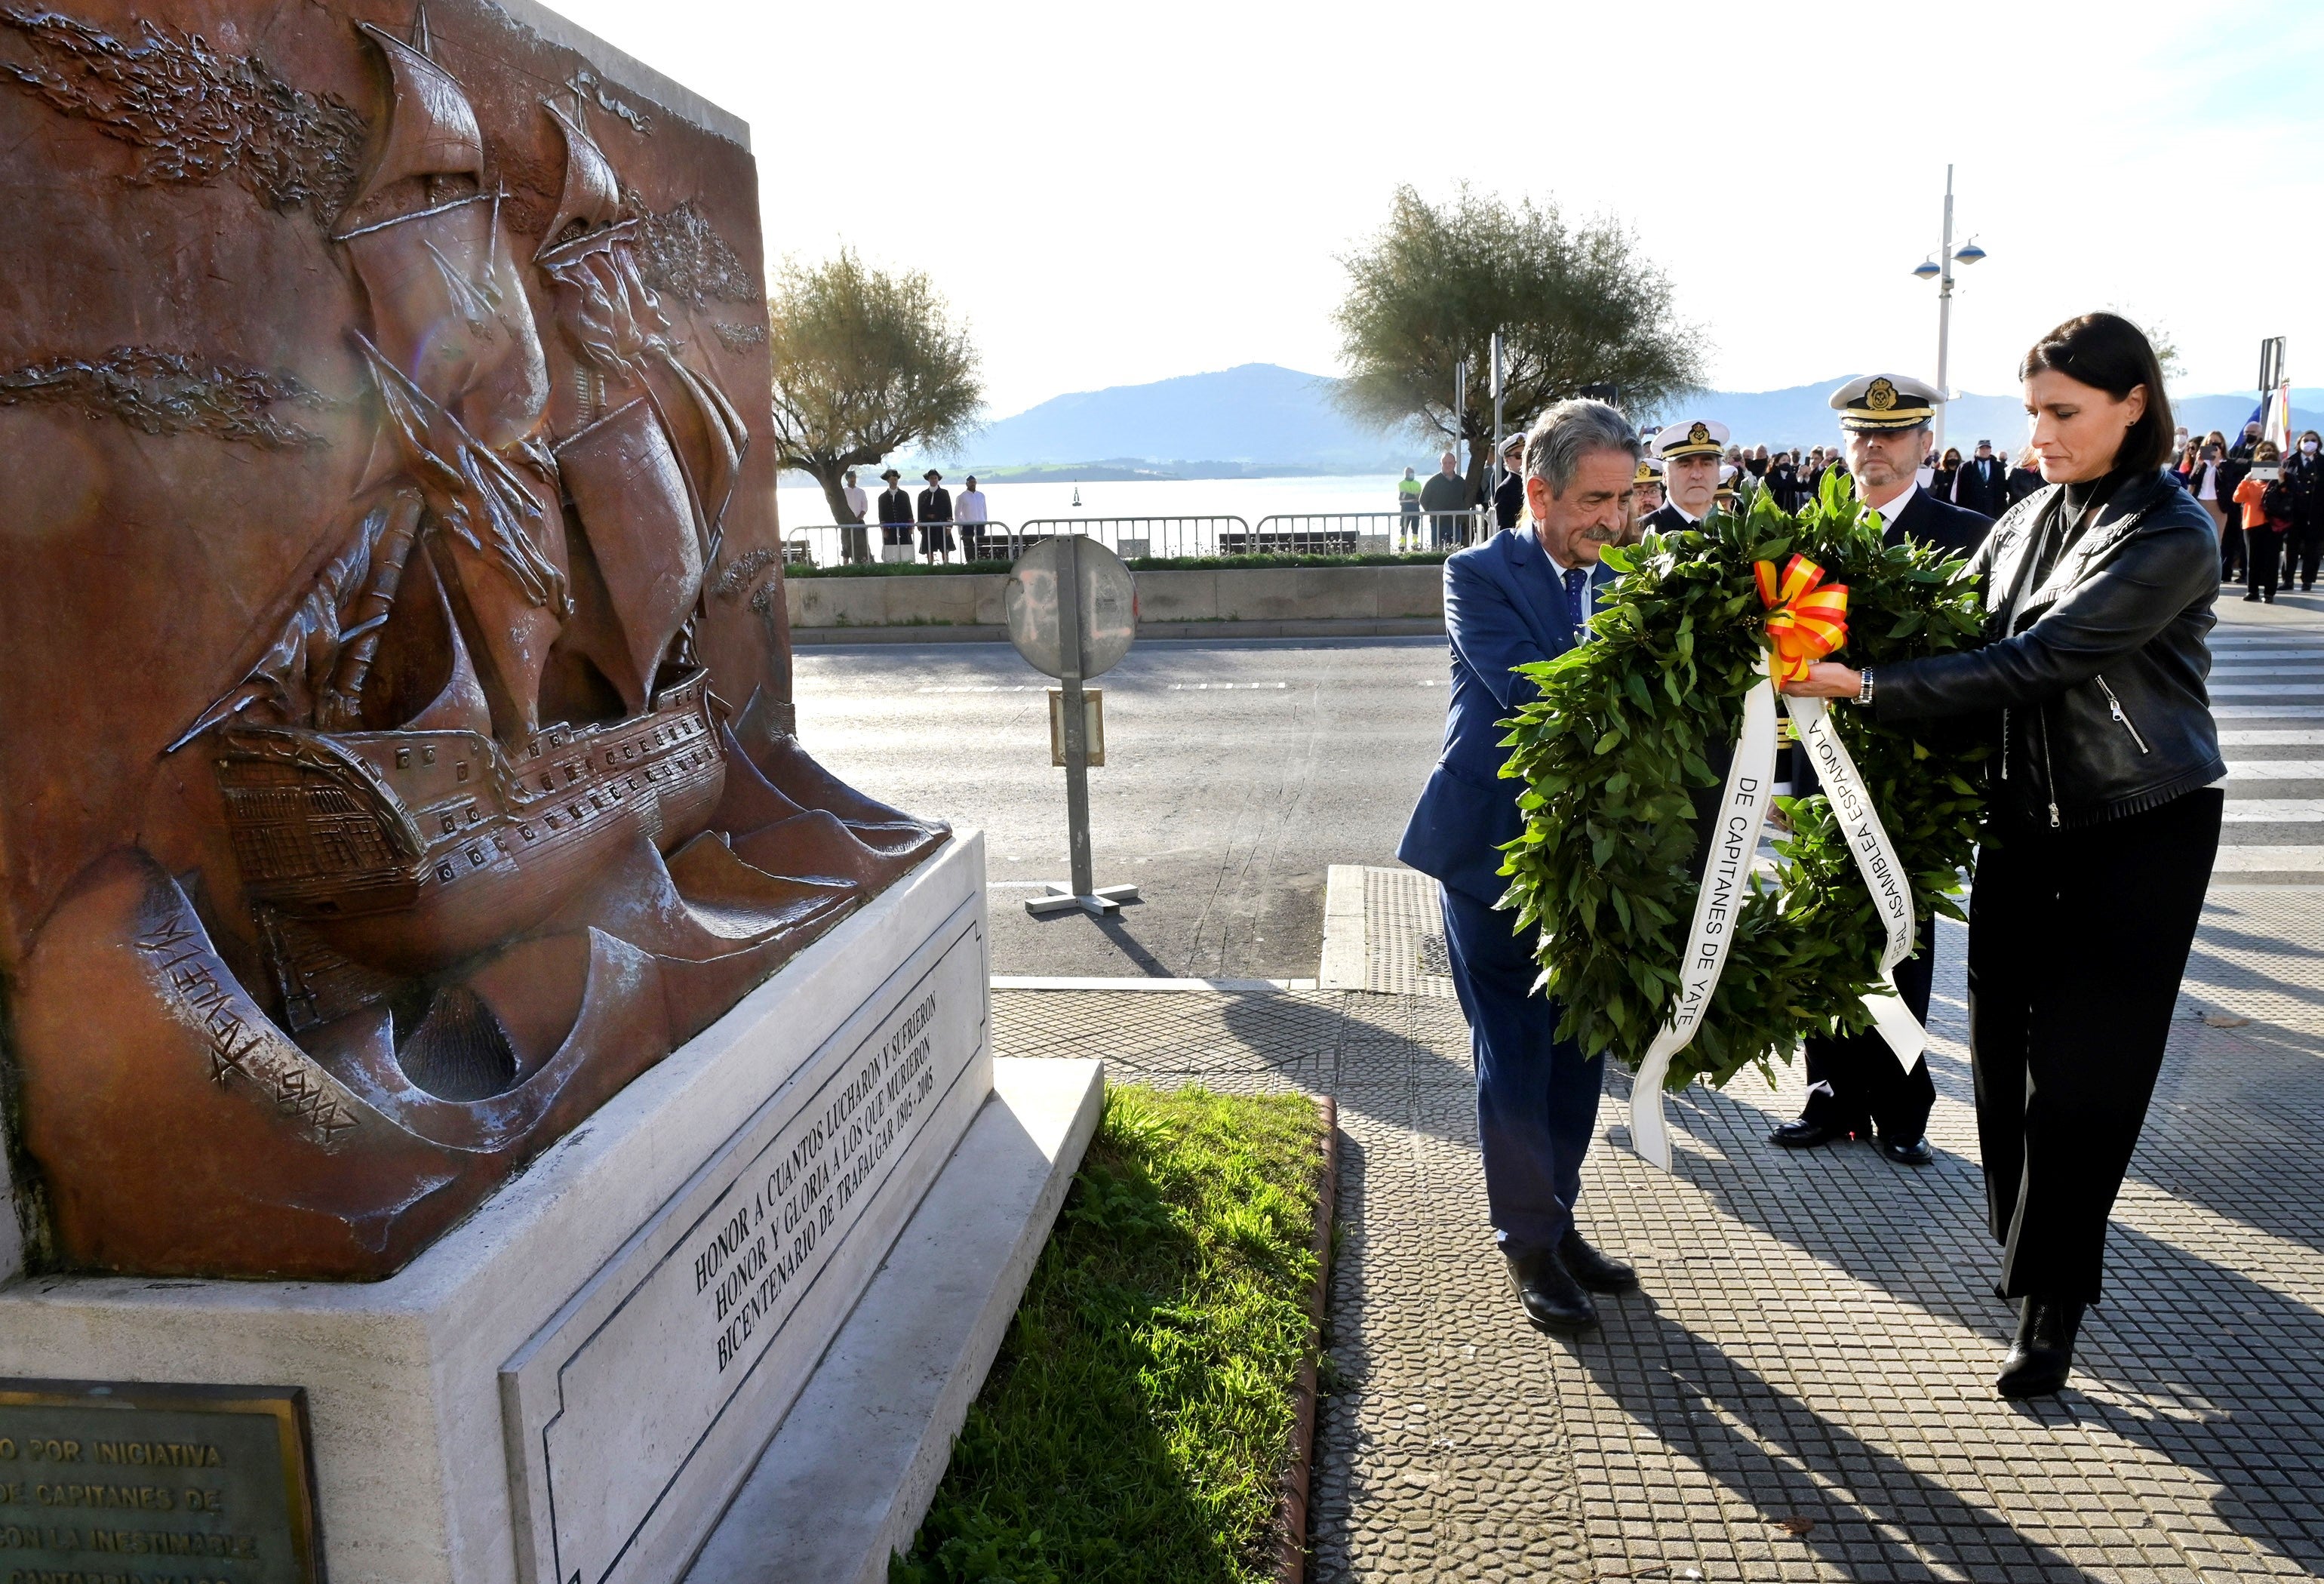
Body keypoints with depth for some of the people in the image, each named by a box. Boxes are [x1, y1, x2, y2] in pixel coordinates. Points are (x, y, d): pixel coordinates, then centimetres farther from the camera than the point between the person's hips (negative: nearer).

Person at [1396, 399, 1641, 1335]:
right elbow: (1534, 696, -24)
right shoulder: (1480, 577, -10)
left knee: (1578, 1052, 14)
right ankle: (1528, 1243, 20)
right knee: (1514, 1058, 3)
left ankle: (1557, 1222, 32)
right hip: (1494, 851, -5)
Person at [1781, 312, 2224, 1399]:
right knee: (2004, 1044, 10)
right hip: (2027, 813, 6)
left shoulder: (2171, 538, -17)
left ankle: (2051, 1305, 13)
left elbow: (2032, 664, -26)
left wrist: (1869, 687, -30)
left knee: (2083, 1065, -1)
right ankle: (2027, 1243, 33)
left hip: (2140, 828, -6)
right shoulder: (2035, 516, 5)